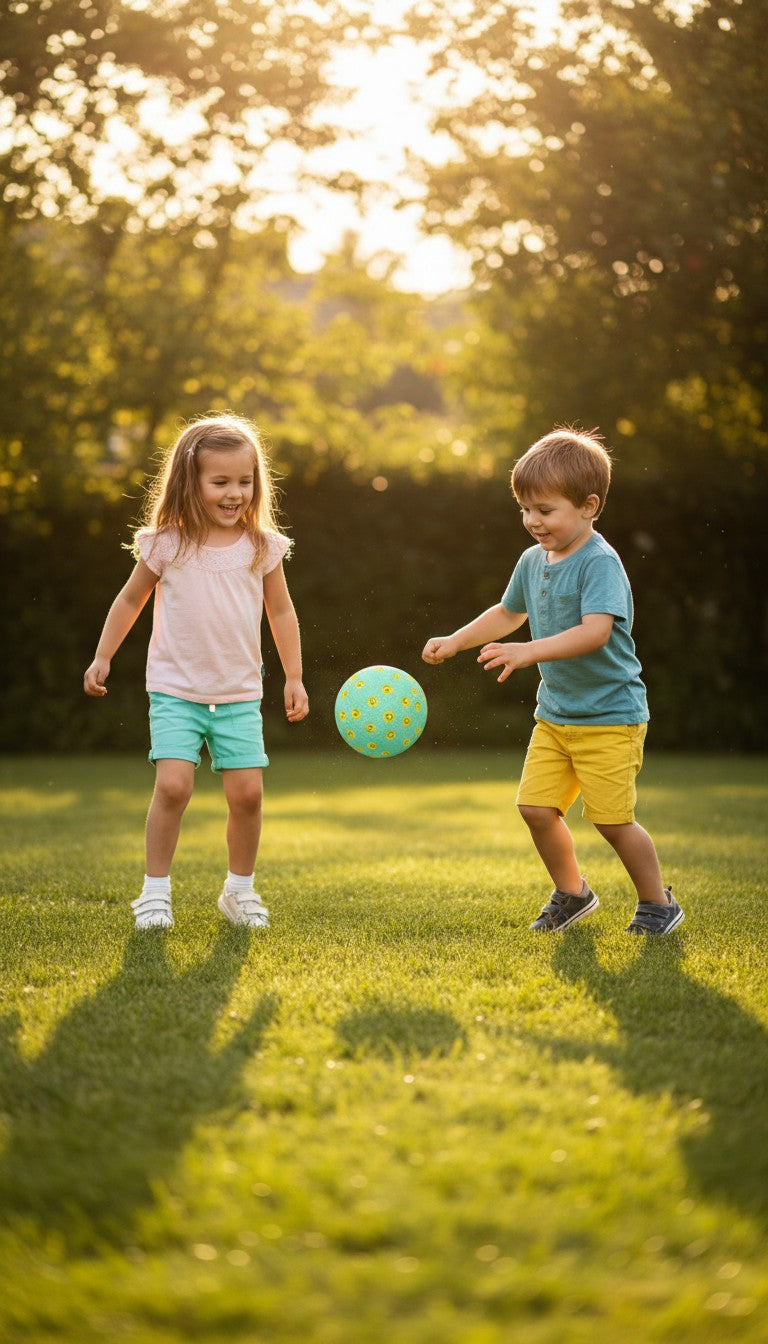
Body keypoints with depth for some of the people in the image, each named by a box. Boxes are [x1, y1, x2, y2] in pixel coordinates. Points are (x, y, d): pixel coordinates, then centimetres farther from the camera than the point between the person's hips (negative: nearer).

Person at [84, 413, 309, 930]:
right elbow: (130, 600, 10)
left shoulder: (262, 547, 0)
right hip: (175, 691, -2)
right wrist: (103, 658, 12)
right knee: (173, 785, -15)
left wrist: (294, 678, 10)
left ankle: (241, 889, 17)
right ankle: (156, 890, 0)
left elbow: (281, 612, 11)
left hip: (239, 694, 2)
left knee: (247, 791, -4)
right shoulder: (166, 544, -5)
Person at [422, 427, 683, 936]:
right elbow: (509, 613, 26)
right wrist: (454, 641, 21)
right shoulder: (533, 561, 7)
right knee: (536, 806, 2)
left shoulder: (600, 562, -17)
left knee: (612, 818, -6)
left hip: (609, 717, -7)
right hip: (554, 715, 7)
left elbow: (595, 631, -32)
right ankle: (573, 893, 23)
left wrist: (529, 651, -41)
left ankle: (659, 904, 13)